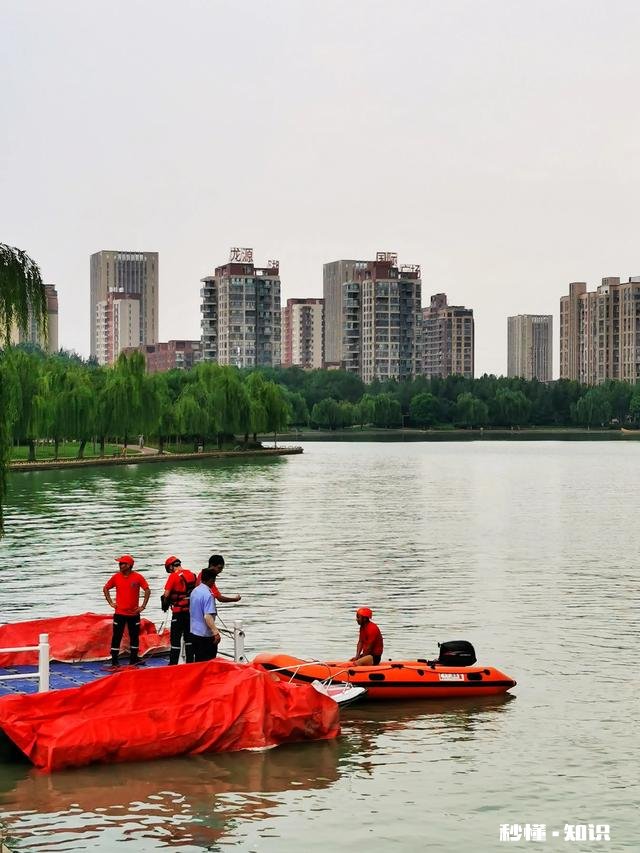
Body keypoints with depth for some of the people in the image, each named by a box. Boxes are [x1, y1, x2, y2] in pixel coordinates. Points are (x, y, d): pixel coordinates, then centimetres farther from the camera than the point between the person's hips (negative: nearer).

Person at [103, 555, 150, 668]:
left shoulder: (138, 577, -8)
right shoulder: (116, 577, -2)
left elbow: (147, 590, -3)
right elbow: (105, 588, 10)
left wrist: (143, 606, -6)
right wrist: (111, 602, 3)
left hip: (134, 613, 0)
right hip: (119, 613, 0)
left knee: (134, 636, 10)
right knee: (116, 637, -1)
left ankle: (134, 659, 22)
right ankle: (114, 662, 4)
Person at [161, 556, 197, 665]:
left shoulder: (173, 576, -13)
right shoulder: (191, 574, 5)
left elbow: (166, 594, -15)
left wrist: (165, 604, 2)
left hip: (179, 612, -6)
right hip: (191, 610, 6)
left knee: (176, 638, 0)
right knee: (189, 637, 14)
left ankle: (173, 663, 0)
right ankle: (190, 662, 17)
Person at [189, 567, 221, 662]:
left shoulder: (195, 591, 8)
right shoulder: (208, 594, -20)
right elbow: (208, 616, -28)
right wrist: (216, 632, -32)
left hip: (194, 632, 9)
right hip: (205, 635, -9)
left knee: (198, 661, 16)